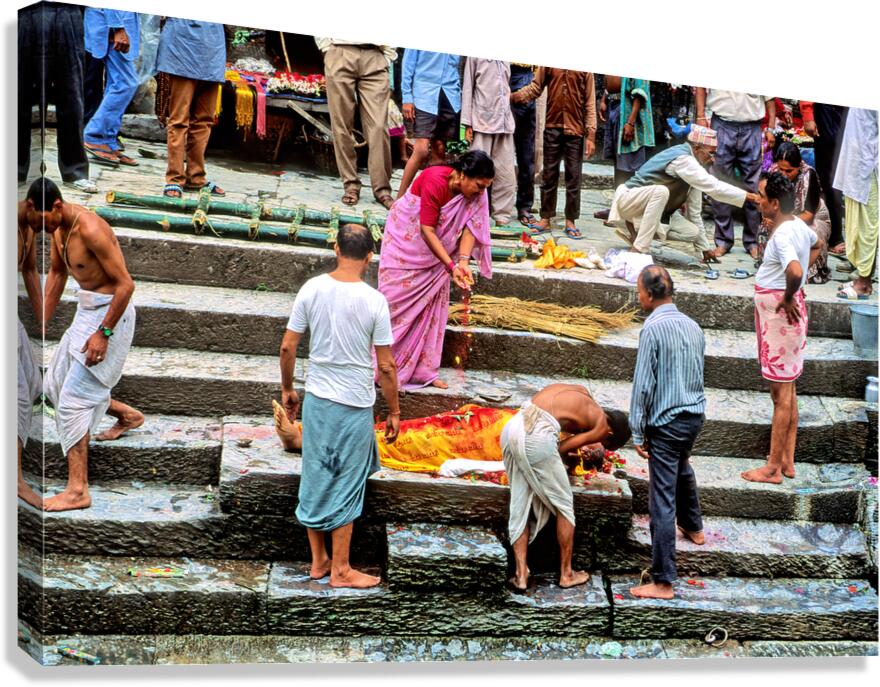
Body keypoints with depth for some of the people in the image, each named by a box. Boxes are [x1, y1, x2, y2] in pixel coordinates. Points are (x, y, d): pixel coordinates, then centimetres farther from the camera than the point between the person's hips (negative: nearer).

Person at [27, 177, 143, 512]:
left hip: (109, 313, -9)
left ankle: (77, 490, -7)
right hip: (87, 309, 9)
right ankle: (128, 415, 36)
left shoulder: (90, 230, -27)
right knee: (55, 383, 18)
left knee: (73, 399, -10)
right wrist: (42, 321, 16)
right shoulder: (58, 226, 1)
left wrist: (103, 333, -26)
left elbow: (125, 284, -26)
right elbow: (57, 272, 17)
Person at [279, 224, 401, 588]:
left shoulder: (311, 289, -6)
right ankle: (340, 570, 16)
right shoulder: (374, 301, -14)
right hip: (355, 405, -3)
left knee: (315, 478, 15)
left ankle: (318, 560, 27)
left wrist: (287, 390, 14)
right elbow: (386, 366, -11)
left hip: (316, 398, 4)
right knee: (347, 486, 7)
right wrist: (394, 412, 1)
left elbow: (287, 347, -1)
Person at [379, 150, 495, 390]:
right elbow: (427, 231, -33)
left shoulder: (476, 193, -14)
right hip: (406, 240, -6)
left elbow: (471, 226, -18)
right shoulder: (435, 181, -33)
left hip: (436, 249, 6)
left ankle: (424, 370, 12)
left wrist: (463, 261, -34)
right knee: (397, 298, -3)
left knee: (433, 303, 5)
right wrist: (452, 266, -37)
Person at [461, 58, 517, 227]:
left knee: (506, 174, 0)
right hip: (482, 121, -4)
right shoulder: (476, 54, 5)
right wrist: (467, 123, -3)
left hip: (504, 122, 4)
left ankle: (502, 216, 5)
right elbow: (468, 88, 2)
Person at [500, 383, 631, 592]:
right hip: (536, 435, -7)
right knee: (564, 505, 13)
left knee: (519, 508, 15)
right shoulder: (600, 425, 9)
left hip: (511, 427, 7)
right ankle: (566, 574, 21)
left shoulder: (582, 395, 28)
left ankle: (521, 575, 13)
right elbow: (562, 448, 7)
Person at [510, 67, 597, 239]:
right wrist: (512, 96, -9)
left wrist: (590, 135, -5)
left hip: (575, 130, -1)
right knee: (549, 176, 5)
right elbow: (535, 88, 8)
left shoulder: (585, 67, 2)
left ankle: (570, 221, 10)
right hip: (552, 128, 1)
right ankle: (546, 218, 12)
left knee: (573, 178, 3)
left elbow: (590, 102, 0)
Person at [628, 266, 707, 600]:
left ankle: (663, 582, -3)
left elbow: (643, 385, -18)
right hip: (695, 413, 8)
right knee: (682, 470, 35)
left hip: (666, 422, -8)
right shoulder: (693, 326, 4)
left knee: (663, 501, -5)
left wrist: (638, 433, -12)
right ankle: (693, 527, 59)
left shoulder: (653, 328, -19)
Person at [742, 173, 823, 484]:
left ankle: (773, 469, 8)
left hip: (780, 314, -10)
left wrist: (788, 298, -23)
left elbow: (795, 272, -41)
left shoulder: (782, 236, -23)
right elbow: (818, 244, 29)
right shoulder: (798, 224, 6)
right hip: (783, 315, 10)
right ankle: (787, 461, 26)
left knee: (781, 394, -1)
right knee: (788, 391, 16)